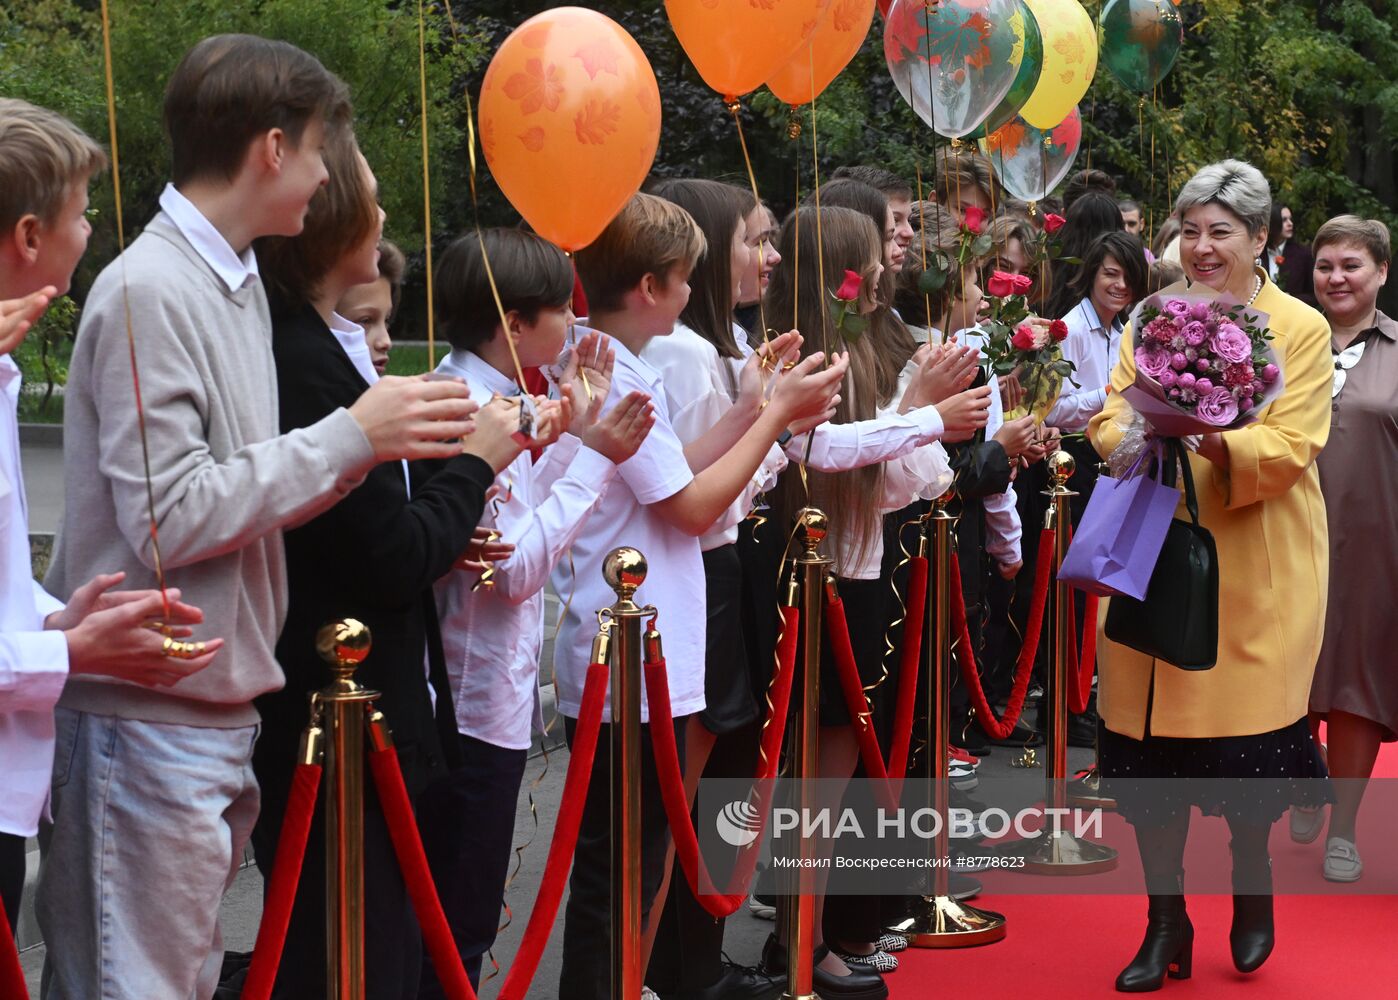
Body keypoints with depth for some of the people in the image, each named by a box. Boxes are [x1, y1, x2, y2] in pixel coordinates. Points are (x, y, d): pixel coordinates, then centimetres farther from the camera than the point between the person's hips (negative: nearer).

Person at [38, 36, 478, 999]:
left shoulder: (241, 283, 14)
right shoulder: (149, 290, -14)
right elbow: (170, 516, -20)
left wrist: (371, 441, 3)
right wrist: (352, 434, -14)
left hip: (218, 703, 9)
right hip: (153, 714, -9)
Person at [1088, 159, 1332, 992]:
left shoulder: (1302, 329, 0)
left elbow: (1290, 450, -10)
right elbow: (1109, 423, 4)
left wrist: (1211, 441, -27)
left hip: (1255, 577, -3)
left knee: (1245, 745, 1)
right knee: (1150, 742, 2)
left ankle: (1252, 879, 30)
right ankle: (1166, 922, 17)